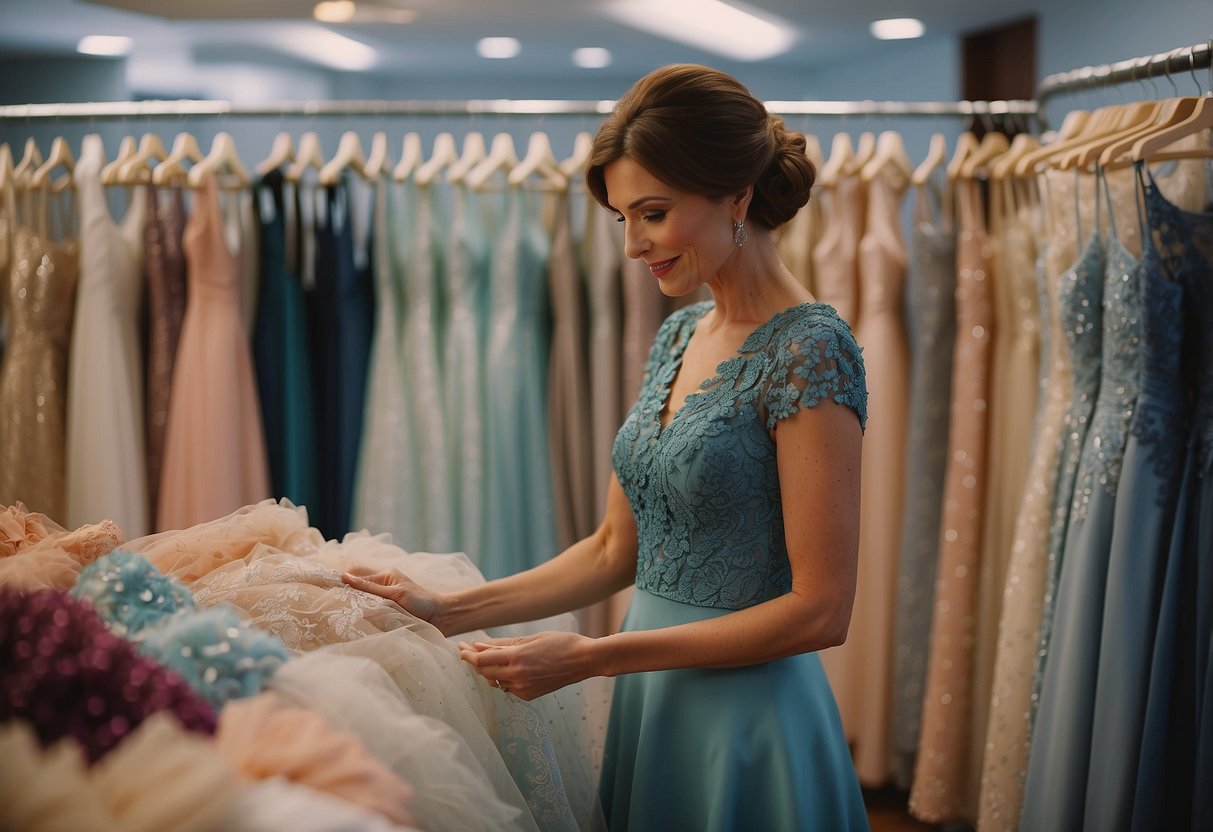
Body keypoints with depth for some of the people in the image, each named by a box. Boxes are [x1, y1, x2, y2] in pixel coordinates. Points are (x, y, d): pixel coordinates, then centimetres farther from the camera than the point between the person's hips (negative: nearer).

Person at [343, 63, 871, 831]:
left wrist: (592, 657, -19)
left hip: (747, 718, -7)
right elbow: (618, 549, 11)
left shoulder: (810, 350, -18)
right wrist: (451, 611, 2)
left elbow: (820, 611, -19)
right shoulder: (680, 336, 7)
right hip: (651, 705, 7)